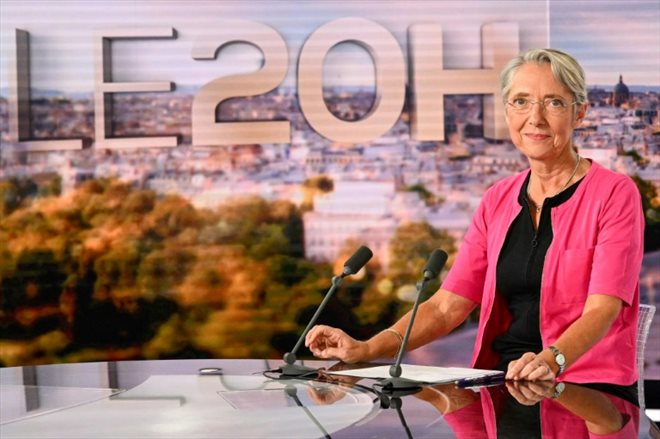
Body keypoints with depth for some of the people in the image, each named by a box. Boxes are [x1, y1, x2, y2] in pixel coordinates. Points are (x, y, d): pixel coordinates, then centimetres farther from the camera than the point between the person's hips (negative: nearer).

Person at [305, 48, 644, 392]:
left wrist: (549, 361, -36)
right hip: (504, 384, 6)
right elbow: (446, 305, 8)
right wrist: (366, 349, -8)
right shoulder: (498, 200, 13)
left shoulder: (613, 194, -3)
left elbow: (602, 309, -15)